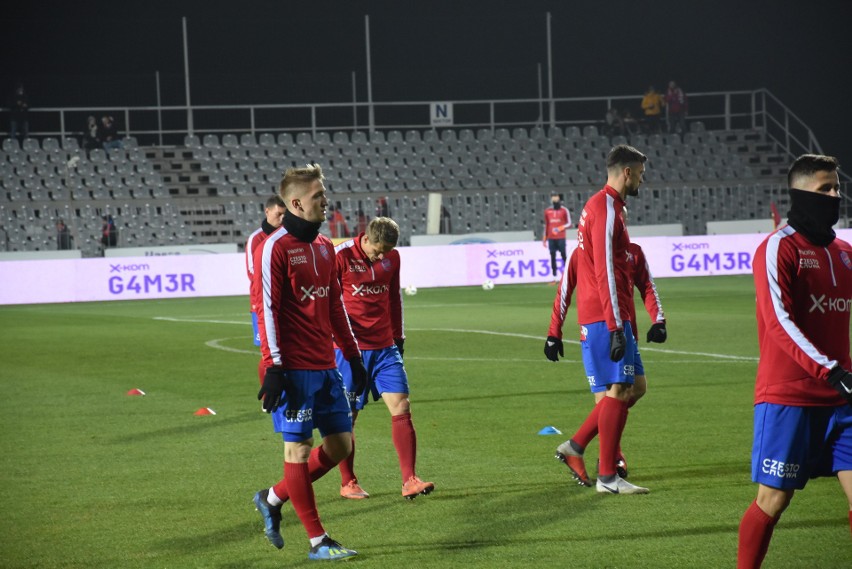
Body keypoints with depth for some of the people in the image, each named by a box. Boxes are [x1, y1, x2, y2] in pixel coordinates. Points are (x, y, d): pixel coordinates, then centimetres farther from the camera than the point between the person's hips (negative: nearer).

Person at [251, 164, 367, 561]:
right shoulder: (275, 248, -11)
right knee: (298, 449, -1)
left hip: (325, 367, 8)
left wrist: (353, 356, 18)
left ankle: (273, 499, 25)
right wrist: (273, 368, -18)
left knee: (341, 445, 9)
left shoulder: (323, 246, 14)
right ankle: (318, 542, 5)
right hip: (294, 369, -8)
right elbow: (266, 309, -14)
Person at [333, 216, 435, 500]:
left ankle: (409, 480, -5)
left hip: (385, 346, 5)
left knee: (401, 406, -6)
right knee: (347, 416, 3)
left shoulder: (392, 257, 7)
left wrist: (398, 336, 20)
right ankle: (347, 483, 16)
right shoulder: (341, 256, -10)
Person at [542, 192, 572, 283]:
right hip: (551, 238, 3)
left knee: (563, 255, -5)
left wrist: (560, 228, -15)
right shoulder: (547, 211, 10)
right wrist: (544, 238, 14)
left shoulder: (564, 210, 0)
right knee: (553, 257, 2)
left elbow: (569, 223, 1)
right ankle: (554, 278, 4)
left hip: (561, 237, -3)